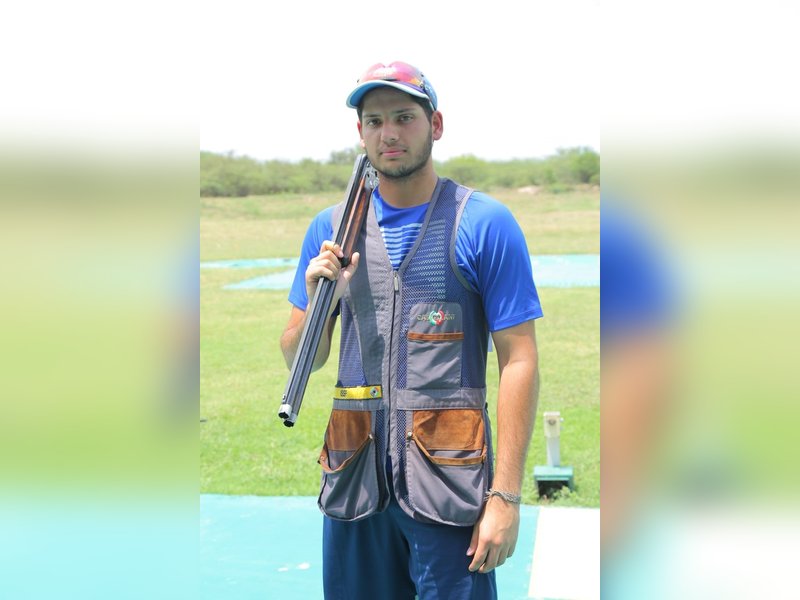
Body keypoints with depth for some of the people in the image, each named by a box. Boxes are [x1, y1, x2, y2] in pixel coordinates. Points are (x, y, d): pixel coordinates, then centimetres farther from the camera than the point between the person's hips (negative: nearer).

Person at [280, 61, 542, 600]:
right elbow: (299, 360, 12)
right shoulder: (332, 228, 8)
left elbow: (519, 361, -7)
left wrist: (506, 495, -13)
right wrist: (317, 303, -10)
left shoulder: (485, 223, -4)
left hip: (449, 478, -3)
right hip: (354, 477, 4)